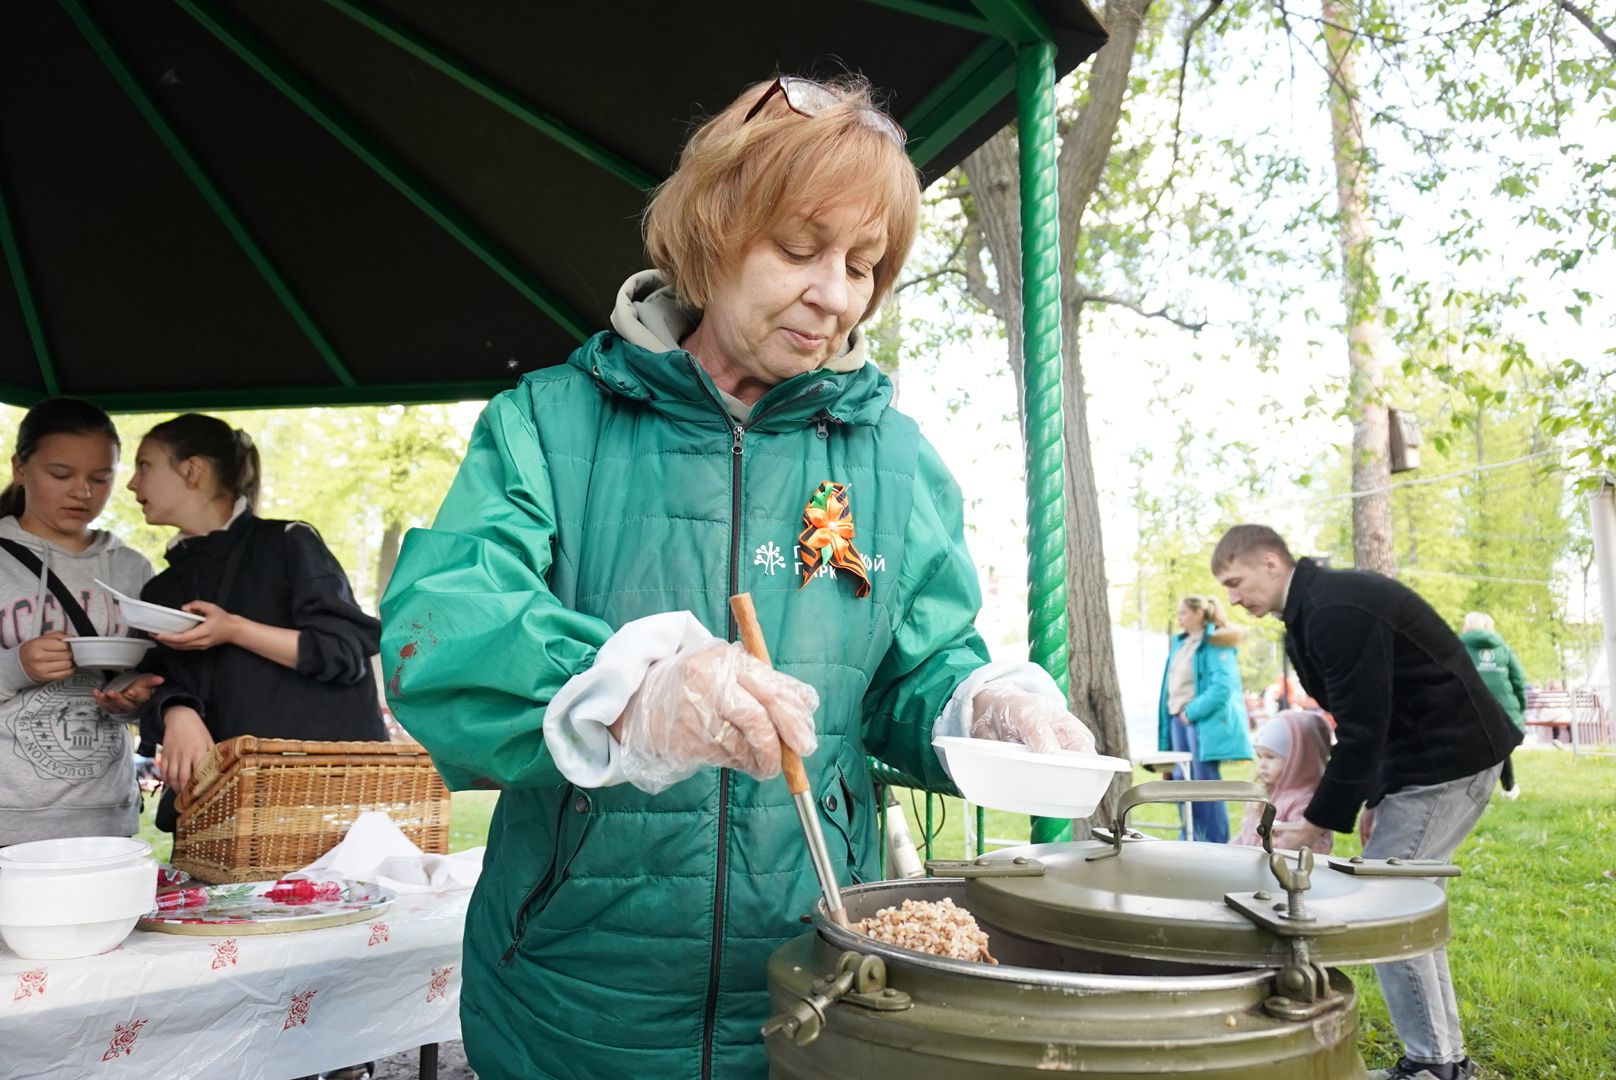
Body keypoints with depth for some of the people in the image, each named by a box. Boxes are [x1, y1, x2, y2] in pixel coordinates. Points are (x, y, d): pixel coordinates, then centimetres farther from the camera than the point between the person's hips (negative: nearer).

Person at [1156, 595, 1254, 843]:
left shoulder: (1216, 644, -9)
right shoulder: (1179, 642, 16)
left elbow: (1222, 687, -18)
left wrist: (1192, 711, -16)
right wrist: (1176, 714, 10)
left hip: (1204, 720, -8)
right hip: (1179, 719, 8)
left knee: (1205, 780, -6)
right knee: (1184, 781, 9)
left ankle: (1216, 845, 1)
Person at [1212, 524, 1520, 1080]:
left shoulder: (1335, 611, -22)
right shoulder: (1320, 605, 10)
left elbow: (1363, 727, -22)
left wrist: (1315, 825, -15)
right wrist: (1373, 799, 14)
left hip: (1446, 760, -10)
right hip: (1441, 755, 10)